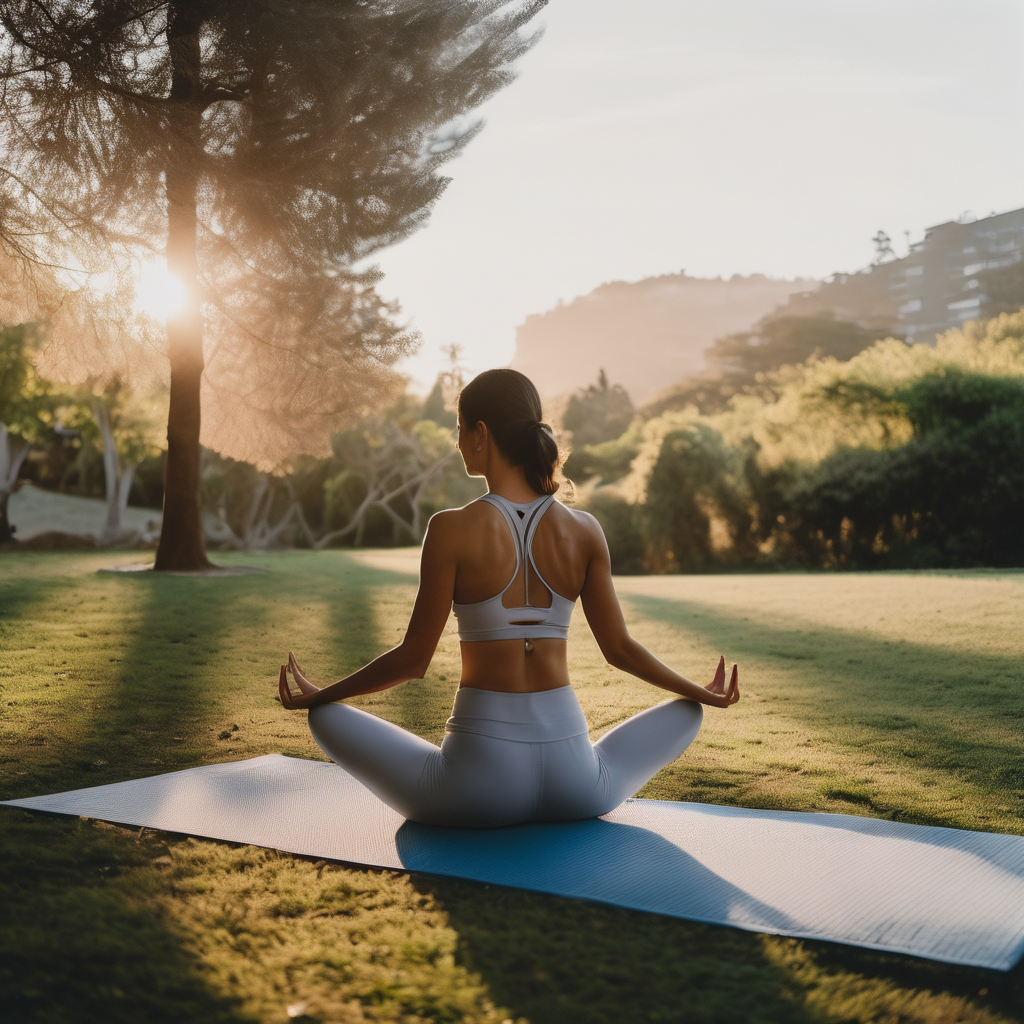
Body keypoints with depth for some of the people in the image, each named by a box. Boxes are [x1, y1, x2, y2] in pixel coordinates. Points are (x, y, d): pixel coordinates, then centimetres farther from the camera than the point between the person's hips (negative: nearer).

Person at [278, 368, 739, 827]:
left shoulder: (453, 529, -12)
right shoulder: (584, 531, -2)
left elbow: (413, 658, -6)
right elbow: (619, 648, 6)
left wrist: (316, 695, 10)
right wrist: (704, 694, 24)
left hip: (481, 769, -2)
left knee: (328, 718, 17)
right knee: (685, 713, 28)